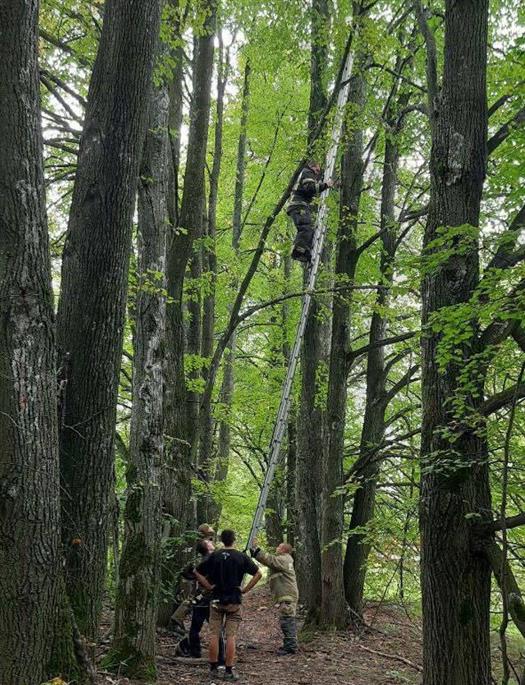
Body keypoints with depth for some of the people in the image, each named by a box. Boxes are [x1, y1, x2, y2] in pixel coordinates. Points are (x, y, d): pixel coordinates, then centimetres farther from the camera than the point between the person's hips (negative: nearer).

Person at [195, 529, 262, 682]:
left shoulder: (214, 556, 0)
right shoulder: (241, 557, -4)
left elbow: (197, 572, 1)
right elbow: (258, 574, -6)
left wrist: (209, 586, 3)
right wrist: (245, 589, -2)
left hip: (216, 600, 1)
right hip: (234, 601, -1)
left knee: (214, 635, 7)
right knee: (231, 636, 1)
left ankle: (213, 668, 12)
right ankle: (229, 671, 1)